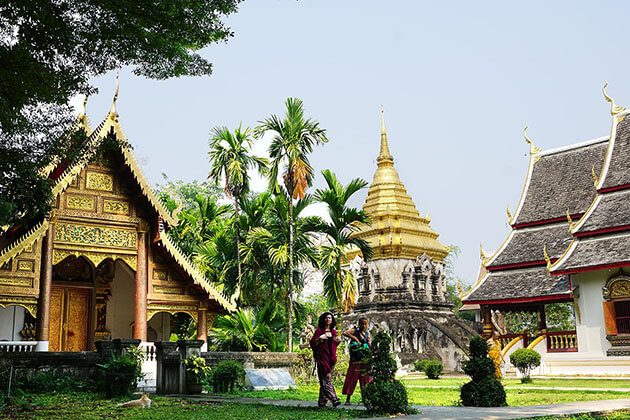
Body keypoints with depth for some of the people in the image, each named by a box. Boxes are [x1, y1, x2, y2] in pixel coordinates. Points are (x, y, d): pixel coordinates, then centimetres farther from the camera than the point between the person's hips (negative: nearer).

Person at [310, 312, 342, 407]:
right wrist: (320, 338, -19)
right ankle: (334, 399, -22)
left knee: (325, 381, 6)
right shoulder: (319, 330, 1)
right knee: (326, 379, -14)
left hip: (331, 358, 5)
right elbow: (312, 343, -4)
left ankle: (322, 401, 11)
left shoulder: (333, 332, 15)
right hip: (322, 358, -5)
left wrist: (338, 340, 3)